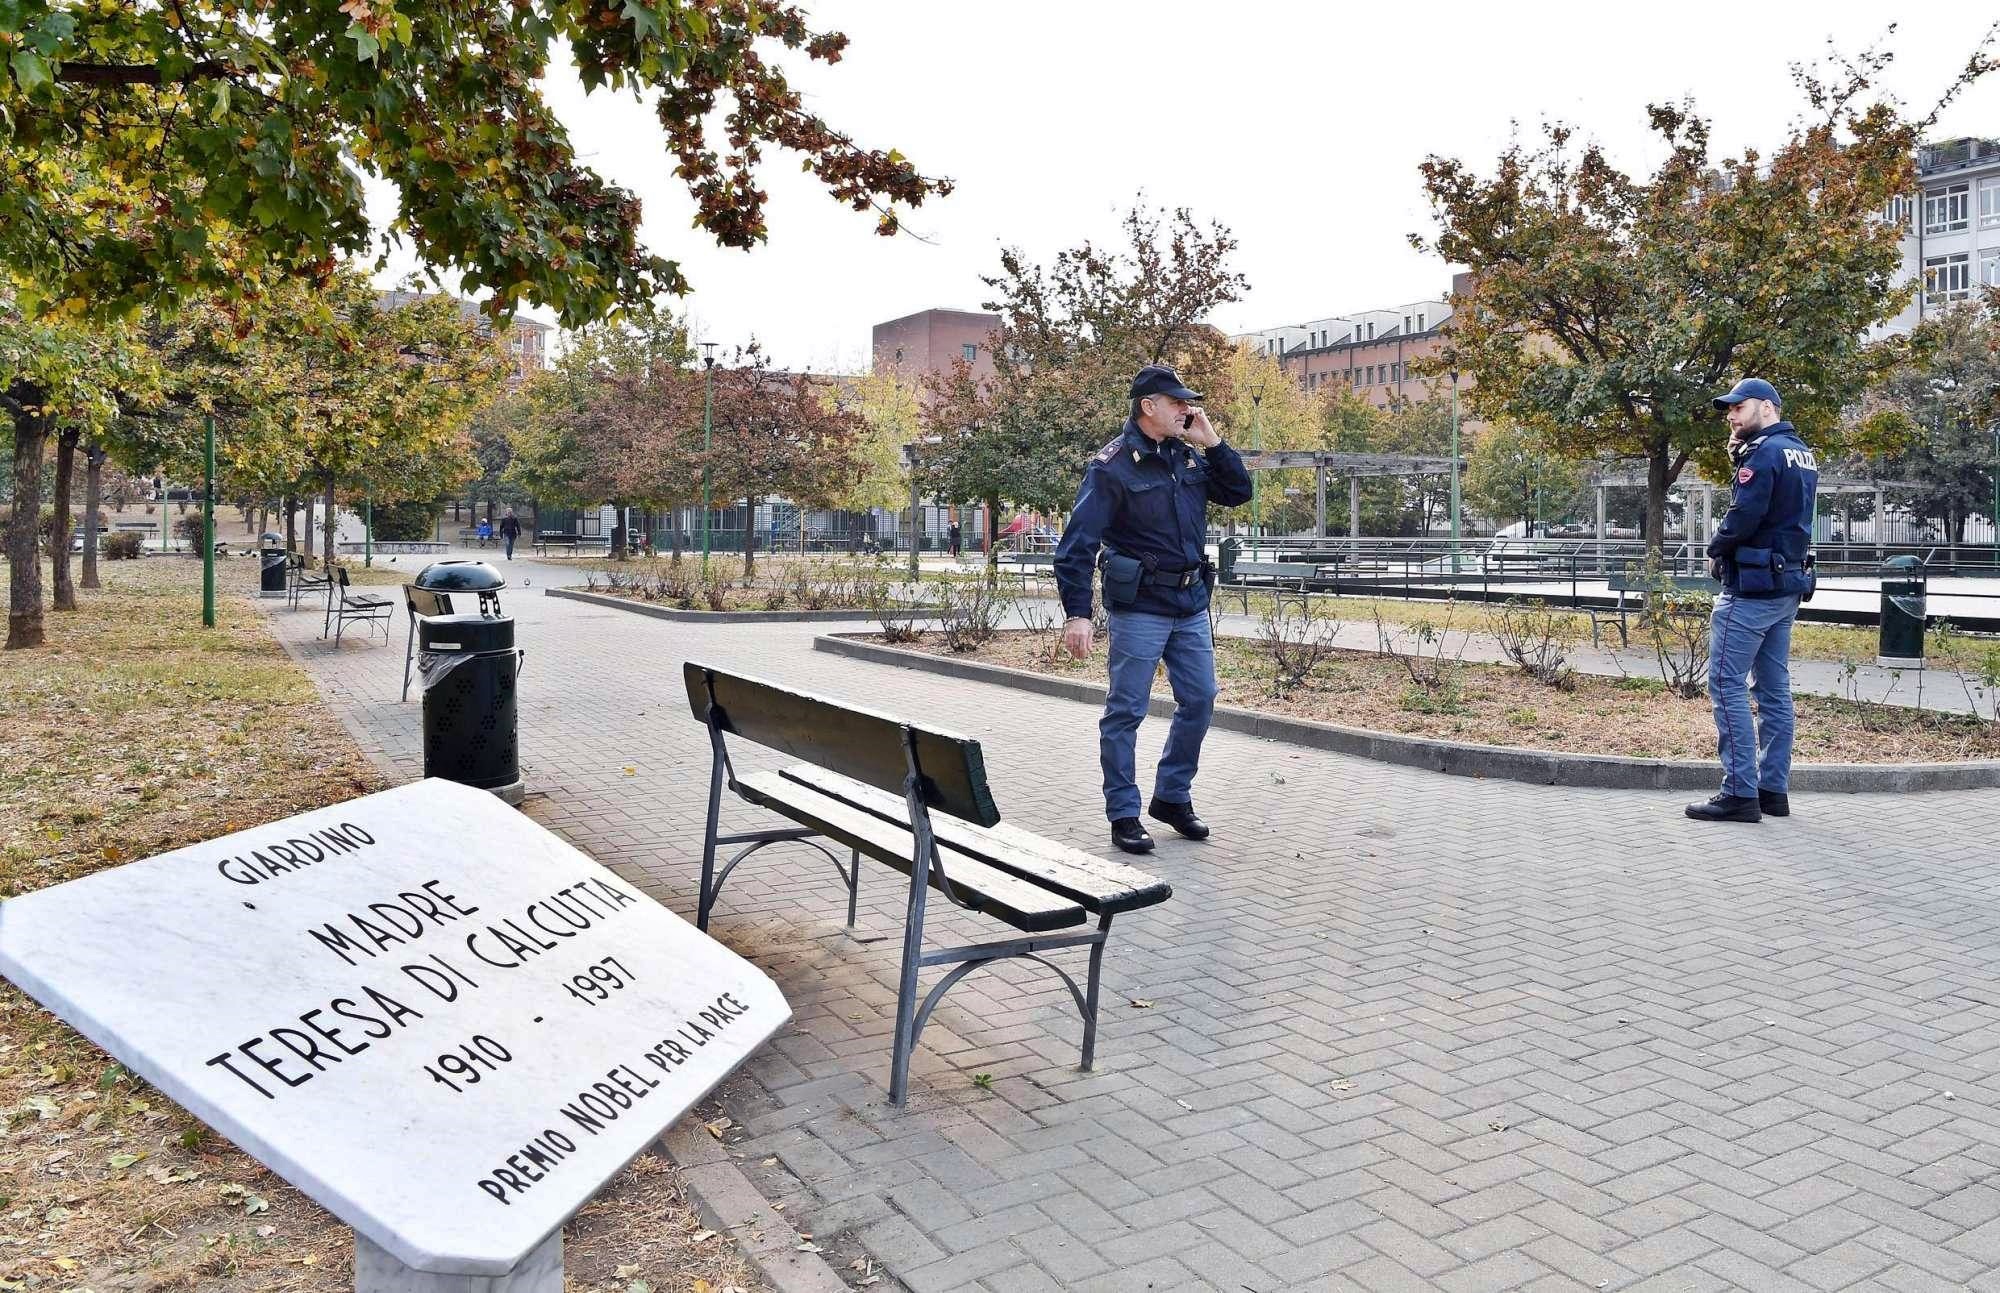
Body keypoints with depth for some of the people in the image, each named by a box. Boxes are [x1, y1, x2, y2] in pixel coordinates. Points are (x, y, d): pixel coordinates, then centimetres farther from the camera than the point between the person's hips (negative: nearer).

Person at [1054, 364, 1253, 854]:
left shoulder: (1188, 456, 9)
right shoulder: (1113, 465, -11)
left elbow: (1238, 493, 14)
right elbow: (1077, 544, -15)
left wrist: (1212, 442, 1)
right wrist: (1077, 614, -22)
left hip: (1192, 605, 7)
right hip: (1140, 607, -7)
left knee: (1199, 702, 11)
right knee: (1125, 712, 1)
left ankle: (1172, 797, 27)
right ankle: (1123, 814, 11)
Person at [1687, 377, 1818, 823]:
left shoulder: (1764, 452, -14)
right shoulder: (1802, 454, 17)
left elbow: (1743, 516, -21)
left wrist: (1716, 548, -2)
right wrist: (1739, 459, 6)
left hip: (1752, 587, -10)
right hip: (1788, 585, 10)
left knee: (1727, 685, -8)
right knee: (1774, 689, 10)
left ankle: (1740, 793, -9)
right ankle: (1773, 789, 14)